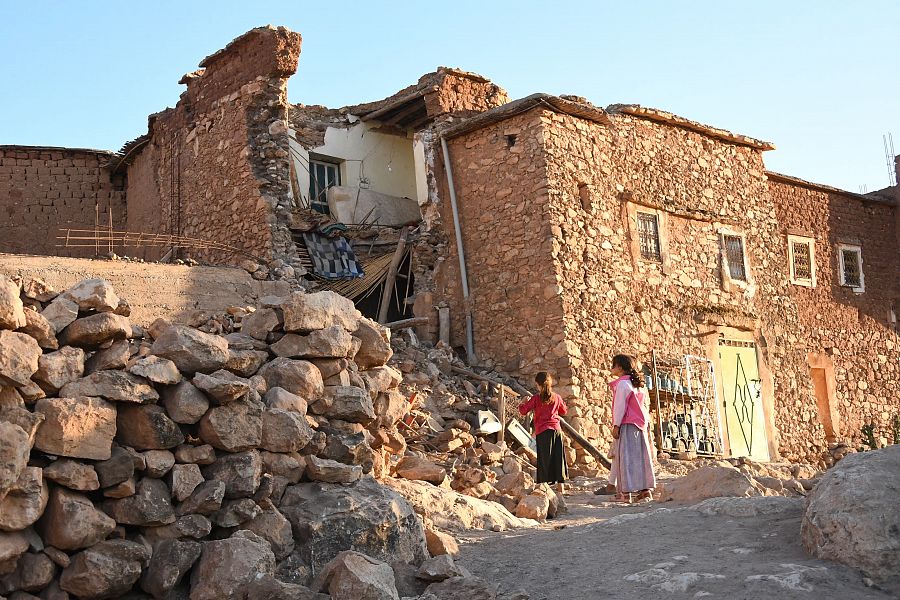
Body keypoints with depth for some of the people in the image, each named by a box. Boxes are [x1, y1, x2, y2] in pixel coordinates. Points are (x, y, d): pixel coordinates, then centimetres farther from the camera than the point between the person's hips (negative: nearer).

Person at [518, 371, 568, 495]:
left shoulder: (536, 398, -5)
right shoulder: (557, 397, 6)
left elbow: (523, 411, -1)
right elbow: (564, 411, 20)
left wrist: (521, 404, 19)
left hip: (543, 430, -3)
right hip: (556, 429, 3)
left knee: (544, 458, 0)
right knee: (558, 457, 9)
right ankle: (560, 486, 12)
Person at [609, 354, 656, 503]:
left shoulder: (622, 383, -9)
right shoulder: (639, 385, 17)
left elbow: (620, 406, -14)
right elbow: (645, 406, 18)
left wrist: (616, 425, -13)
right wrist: (647, 423, 21)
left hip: (627, 425, -8)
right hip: (641, 425, 8)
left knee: (626, 457, -7)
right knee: (641, 457, 9)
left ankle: (626, 493, -10)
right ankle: (646, 490, 9)